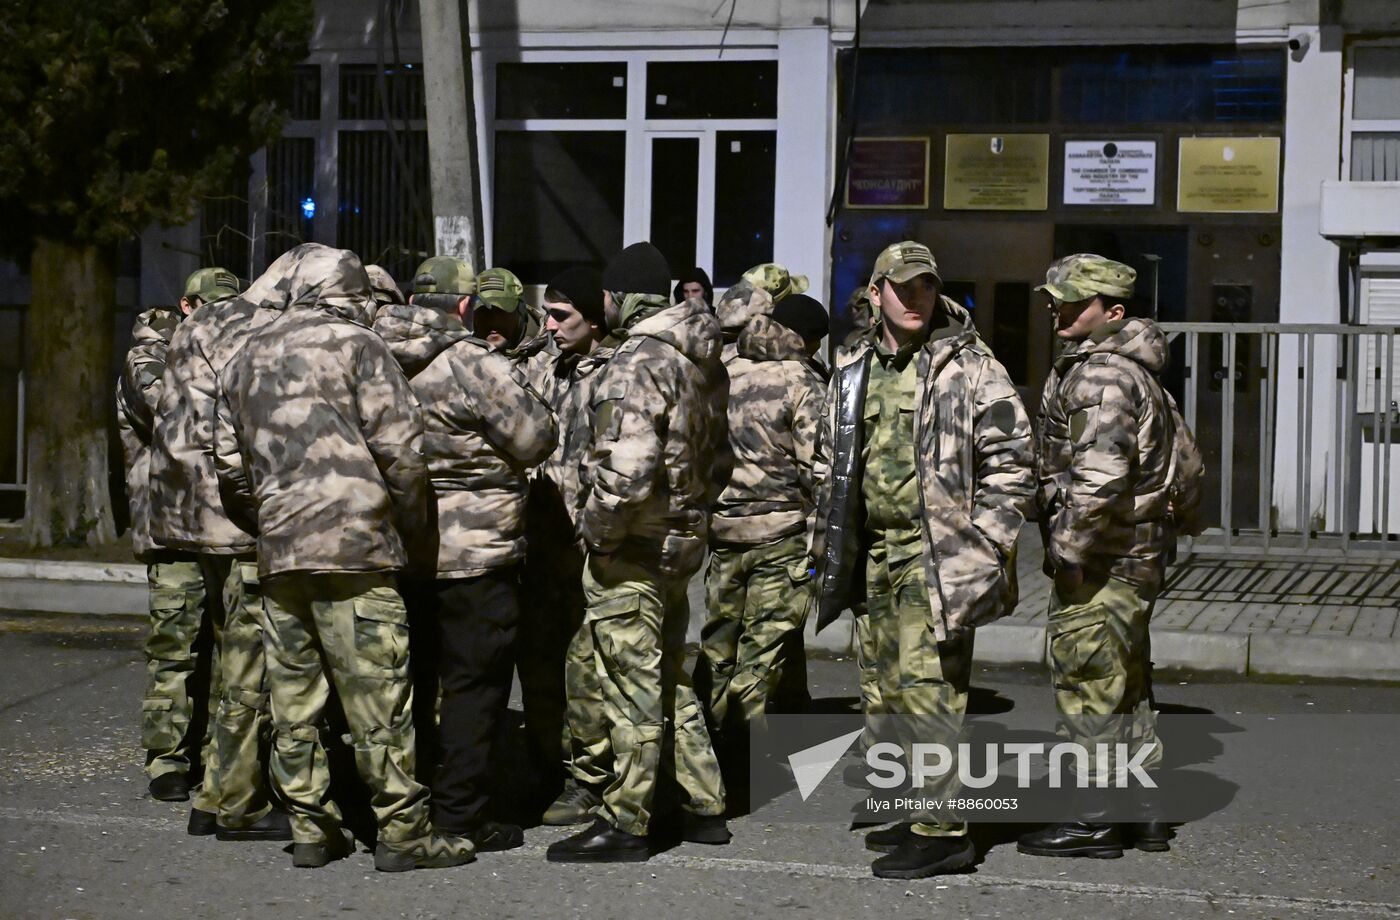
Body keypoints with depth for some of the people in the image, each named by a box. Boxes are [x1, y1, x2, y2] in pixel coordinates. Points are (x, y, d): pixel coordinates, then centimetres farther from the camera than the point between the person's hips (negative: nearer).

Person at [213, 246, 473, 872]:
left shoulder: (248, 357, 18)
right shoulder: (357, 346, -3)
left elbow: (231, 464, 20)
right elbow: (399, 447, -9)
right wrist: (410, 518, 3)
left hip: (277, 550, 7)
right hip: (353, 543, -6)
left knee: (294, 697, 10)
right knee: (378, 695, -4)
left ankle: (311, 830, 14)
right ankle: (403, 834, -1)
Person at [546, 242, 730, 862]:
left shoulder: (639, 362, -19)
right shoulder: (702, 360, 11)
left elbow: (629, 462, -29)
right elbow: (715, 451, 17)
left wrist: (598, 527, -17)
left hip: (633, 548, -10)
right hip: (684, 538, 10)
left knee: (633, 685, -3)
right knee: (671, 679, 18)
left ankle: (625, 824, 4)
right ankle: (704, 807, 24)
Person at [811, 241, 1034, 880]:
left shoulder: (972, 369, -5)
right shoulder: (853, 376, 13)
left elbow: (1010, 462, -7)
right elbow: (830, 469, 21)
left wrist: (983, 548, -13)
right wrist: (827, 551, 18)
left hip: (938, 556, -7)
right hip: (877, 557, 7)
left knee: (925, 689, -11)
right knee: (890, 695, 11)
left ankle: (942, 832, -7)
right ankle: (926, 811, 23)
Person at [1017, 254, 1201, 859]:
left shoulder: (1100, 374, -16)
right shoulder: (1138, 375, 18)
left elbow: (1100, 471, -27)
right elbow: (1188, 463, 26)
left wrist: (1070, 547, -22)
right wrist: (1161, 528, 25)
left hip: (1099, 561, -11)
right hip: (1138, 554, 11)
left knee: (1089, 687, -5)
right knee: (1127, 684, 15)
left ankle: (1096, 820, -1)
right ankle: (1143, 813, 22)